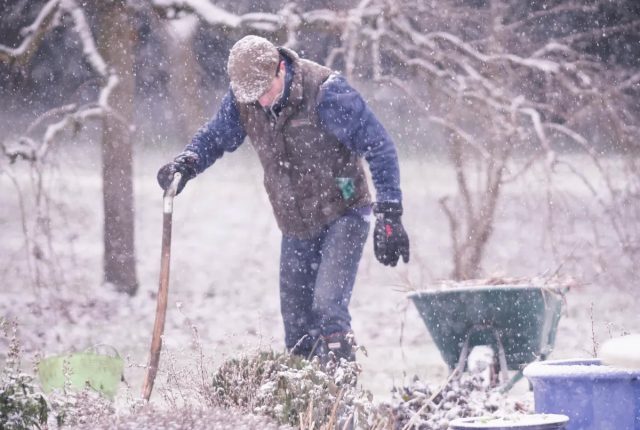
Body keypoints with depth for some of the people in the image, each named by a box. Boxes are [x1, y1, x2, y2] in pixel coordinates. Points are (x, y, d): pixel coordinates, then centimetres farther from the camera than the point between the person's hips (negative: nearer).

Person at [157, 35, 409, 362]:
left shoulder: (325, 91, -22)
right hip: (296, 225, 6)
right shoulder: (242, 100, -7)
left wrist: (389, 214, -22)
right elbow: (215, 137, 11)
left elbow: (378, 146, -19)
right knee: (296, 324, 8)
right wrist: (187, 162, -13)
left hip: (343, 215, -6)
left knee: (328, 308, -21)